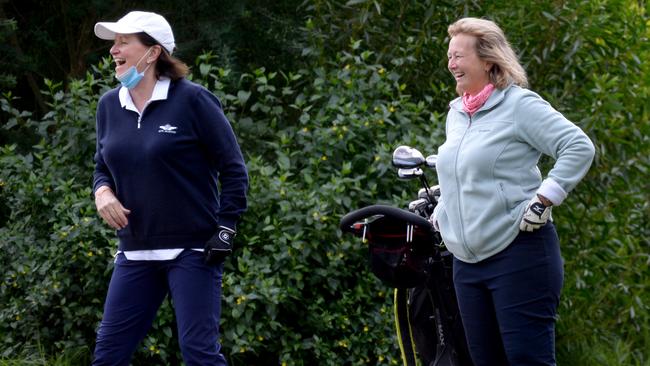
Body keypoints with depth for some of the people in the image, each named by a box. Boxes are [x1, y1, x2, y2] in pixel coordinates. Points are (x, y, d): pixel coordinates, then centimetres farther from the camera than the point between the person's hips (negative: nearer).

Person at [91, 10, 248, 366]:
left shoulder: (191, 100, -9)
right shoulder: (109, 105, 7)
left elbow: (233, 168, -6)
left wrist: (225, 230, -11)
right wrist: (103, 192, -5)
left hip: (193, 251, -6)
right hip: (136, 253, 6)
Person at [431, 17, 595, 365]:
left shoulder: (519, 104, -8)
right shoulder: (456, 113, 16)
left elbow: (579, 147, -14)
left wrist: (543, 200, -18)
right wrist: (439, 212, 20)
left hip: (519, 254, -8)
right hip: (467, 260, 8)